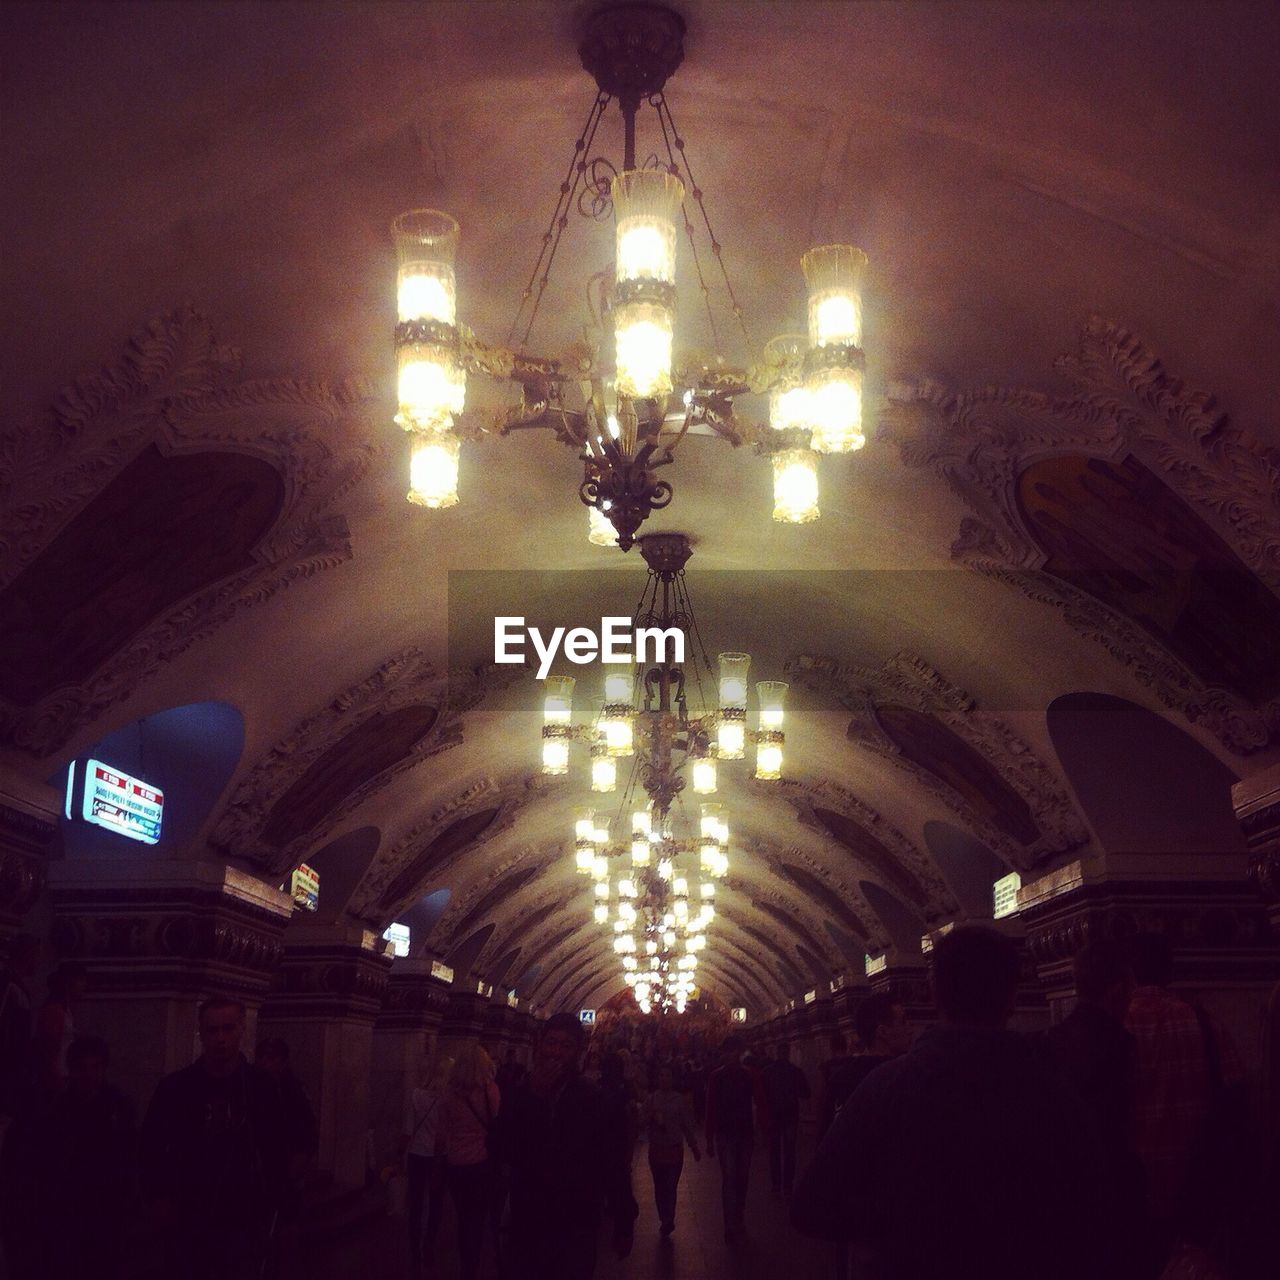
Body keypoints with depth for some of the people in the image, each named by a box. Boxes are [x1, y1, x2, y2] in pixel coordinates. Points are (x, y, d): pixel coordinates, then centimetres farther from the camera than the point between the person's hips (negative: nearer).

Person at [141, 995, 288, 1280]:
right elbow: (152, 1148, 7)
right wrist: (159, 1198, -1)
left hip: (245, 1221, -1)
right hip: (188, 1220, 1)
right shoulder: (175, 1086, -1)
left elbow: (277, 1150, 2)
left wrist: (271, 1205, -1)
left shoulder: (261, 1087, -2)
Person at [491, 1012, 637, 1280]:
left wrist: (623, 1226, -2)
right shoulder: (522, 1093, 0)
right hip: (528, 1227, 3)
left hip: (577, 1230, -3)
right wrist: (533, 1096, -17)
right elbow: (503, 1152, -12)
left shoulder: (596, 1099, -8)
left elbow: (615, 1167, -5)